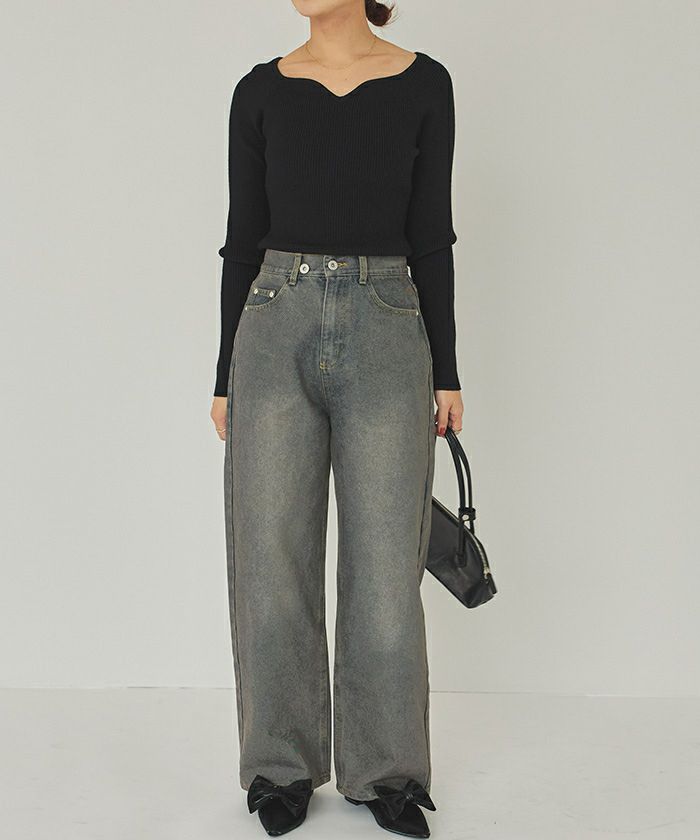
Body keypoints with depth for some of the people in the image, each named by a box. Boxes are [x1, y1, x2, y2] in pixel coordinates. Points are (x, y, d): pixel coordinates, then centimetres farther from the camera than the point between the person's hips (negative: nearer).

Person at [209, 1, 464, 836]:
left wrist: (446, 373, 1)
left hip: (386, 337, -1)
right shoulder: (261, 91, 7)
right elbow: (243, 238, 7)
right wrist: (226, 378, 5)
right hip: (276, 333, 1)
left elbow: (430, 236, 4)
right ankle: (284, 765, 19)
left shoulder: (423, 84, 5)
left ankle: (384, 768, 20)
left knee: (384, 565, 2)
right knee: (272, 561, 2)